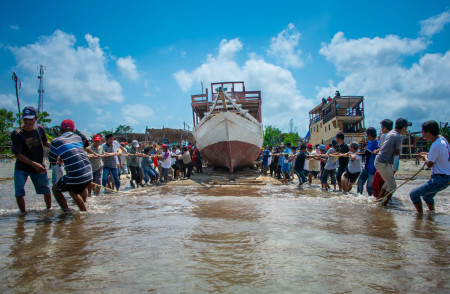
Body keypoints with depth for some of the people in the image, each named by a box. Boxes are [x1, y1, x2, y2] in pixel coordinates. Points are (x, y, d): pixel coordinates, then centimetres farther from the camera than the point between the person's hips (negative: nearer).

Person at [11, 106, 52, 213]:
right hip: (21, 168, -3)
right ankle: (23, 213, 12)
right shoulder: (16, 134, -19)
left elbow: (45, 142, 14)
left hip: (39, 167, 3)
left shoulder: (40, 128, -6)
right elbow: (17, 154, -18)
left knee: (47, 190, 9)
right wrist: (34, 164, -25)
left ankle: (49, 210, 32)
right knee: (19, 193, -11)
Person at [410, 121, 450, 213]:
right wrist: (428, 155, 11)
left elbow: (429, 164, -15)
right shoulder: (441, 138, 3)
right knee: (427, 196, 29)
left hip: (440, 179, -10)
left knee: (413, 194, -9)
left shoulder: (436, 145, -26)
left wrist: (425, 157, 3)